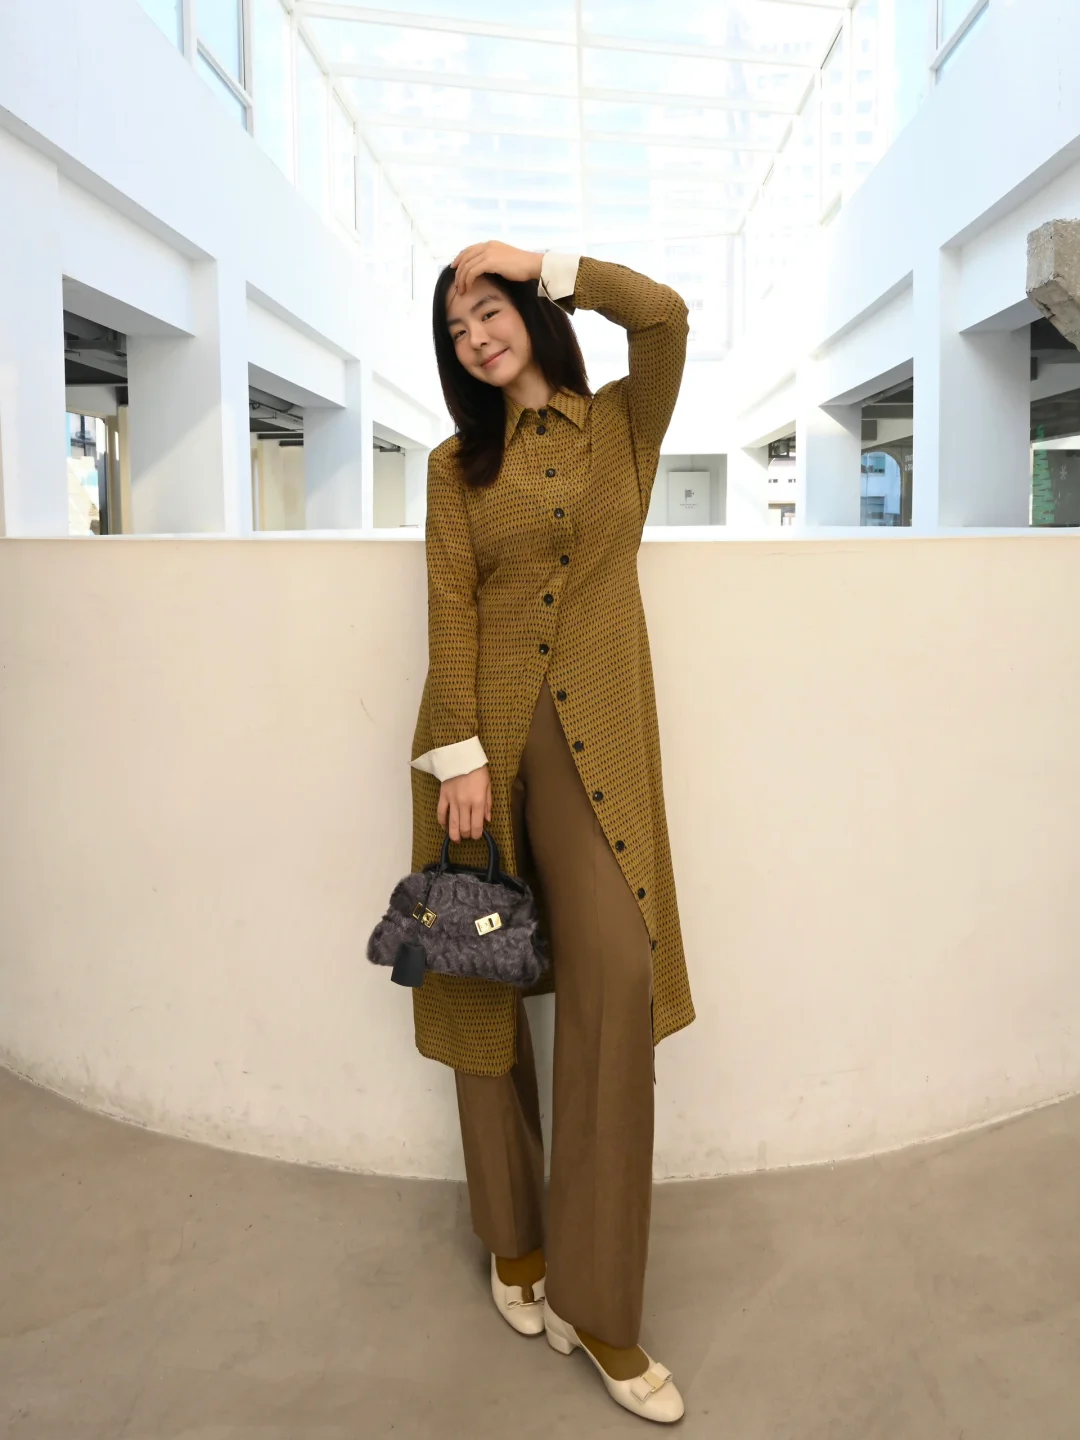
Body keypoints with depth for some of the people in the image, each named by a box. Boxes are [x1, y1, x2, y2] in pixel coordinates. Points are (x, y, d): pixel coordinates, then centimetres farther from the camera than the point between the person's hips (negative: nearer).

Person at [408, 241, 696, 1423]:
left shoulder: (621, 425, 12)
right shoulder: (457, 464, 11)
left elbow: (664, 314, -7)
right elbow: (451, 610, 0)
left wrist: (536, 264, 3)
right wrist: (460, 756, -10)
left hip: (593, 736, -1)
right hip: (484, 728, 1)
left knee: (616, 975, -15)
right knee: (483, 973, 5)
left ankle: (596, 1299, -4)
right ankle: (513, 1239, 24)